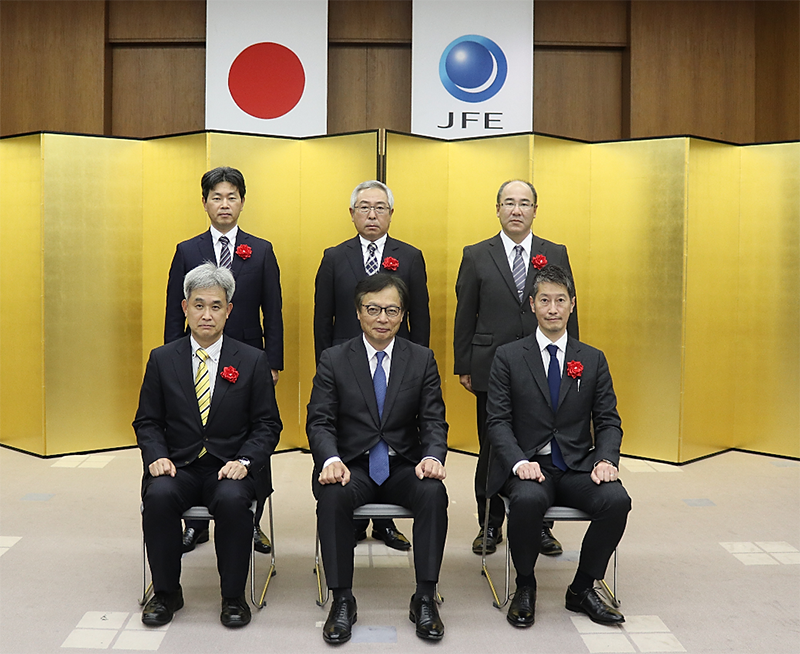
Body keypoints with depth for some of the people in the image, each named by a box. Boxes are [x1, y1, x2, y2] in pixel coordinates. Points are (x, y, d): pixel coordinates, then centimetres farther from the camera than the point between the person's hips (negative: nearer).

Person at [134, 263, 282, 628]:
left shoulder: (252, 361, 4)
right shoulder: (162, 359, 8)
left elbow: (268, 425, 3)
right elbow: (147, 421, 9)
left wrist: (244, 461, -14)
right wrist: (157, 456, -10)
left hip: (230, 468, -1)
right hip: (178, 467, 2)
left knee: (232, 499, -33)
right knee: (159, 496, -29)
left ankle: (233, 596, -11)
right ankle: (166, 592, -6)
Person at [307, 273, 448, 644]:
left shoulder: (422, 360, 7)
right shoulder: (333, 360, 3)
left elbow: (433, 421, 2)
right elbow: (319, 422, -3)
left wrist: (432, 457, -19)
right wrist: (331, 459, -24)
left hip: (404, 466, 1)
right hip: (352, 466, -1)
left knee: (434, 493, -30)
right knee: (332, 495, -32)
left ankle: (425, 599, -17)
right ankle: (342, 600, -18)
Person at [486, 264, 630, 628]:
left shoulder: (593, 360, 11)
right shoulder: (508, 357, 4)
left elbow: (608, 420, 8)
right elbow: (497, 421, -3)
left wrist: (606, 459, -13)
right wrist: (519, 462, -20)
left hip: (578, 468, 3)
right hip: (529, 466, -2)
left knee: (617, 500, -27)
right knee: (528, 499, -35)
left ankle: (582, 589, -2)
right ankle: (525, 587, -6)